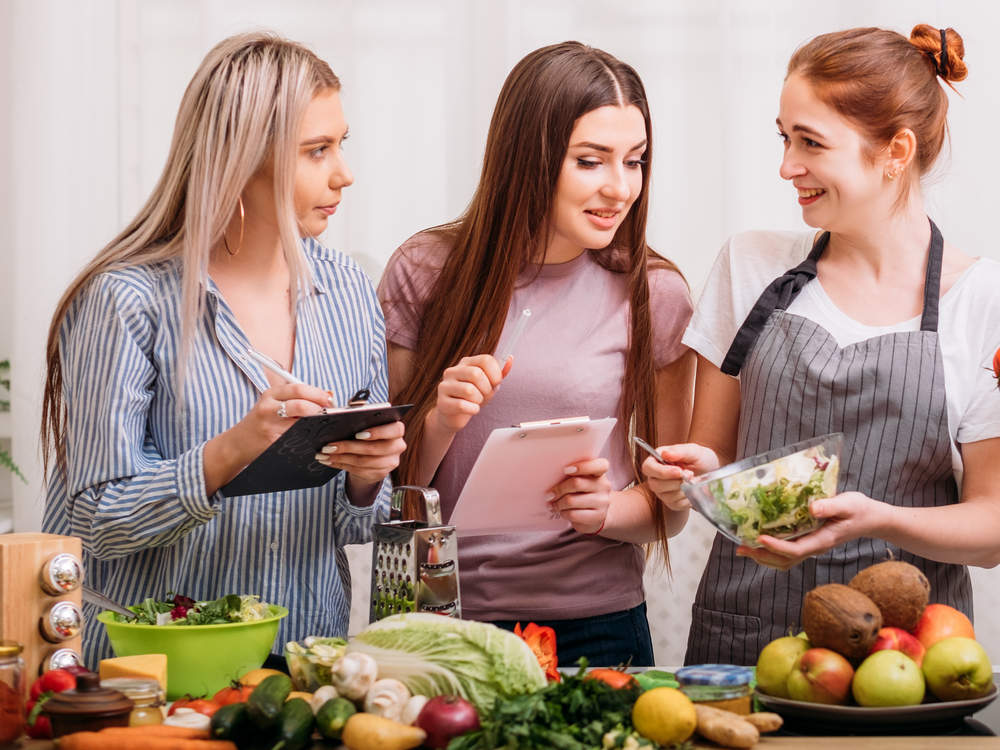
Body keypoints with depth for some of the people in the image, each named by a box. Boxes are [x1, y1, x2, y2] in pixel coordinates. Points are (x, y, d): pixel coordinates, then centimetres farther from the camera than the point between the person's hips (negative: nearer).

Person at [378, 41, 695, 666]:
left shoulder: (655, 296, -2)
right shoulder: (424, 274, -2)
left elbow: (671, 507, 6)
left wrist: (607, 510, -15)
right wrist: (440, 423, -15)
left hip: (596, 626, 0)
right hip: (442, 615, 0)